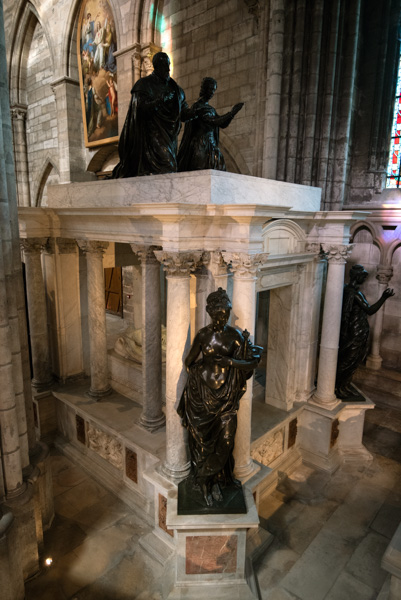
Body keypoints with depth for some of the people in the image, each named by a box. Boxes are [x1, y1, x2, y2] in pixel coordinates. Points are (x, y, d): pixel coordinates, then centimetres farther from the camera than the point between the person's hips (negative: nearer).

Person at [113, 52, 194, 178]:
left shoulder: (175, 88, 19)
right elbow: (141, 107, -10)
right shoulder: (144, 84, 3)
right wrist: (160, 101, -21)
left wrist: (194, 112, -6)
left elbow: (184, 111, 16)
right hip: (153, 133, -6)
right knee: (165, 164, -22)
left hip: (170, 134, 6)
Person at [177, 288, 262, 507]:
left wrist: (226, 360, -19)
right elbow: (189, 362, 4)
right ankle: (207, 482, 28)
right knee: (205, 438, 8)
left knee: (225, 438, 6)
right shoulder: (203, 335, -7)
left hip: (226, 394, 2)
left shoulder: (235, 336, -4)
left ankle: (214, 480, 30)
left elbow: (250, 363, -10)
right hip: (204, 393, -1)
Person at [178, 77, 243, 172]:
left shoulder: (210, 109, 23)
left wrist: (233, 112, 5)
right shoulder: (198, 106, -3)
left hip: (211, 146, 8)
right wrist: (231, 113, -11)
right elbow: (212, 122, -15)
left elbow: (223, 125, 19)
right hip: (200, 147, -8)